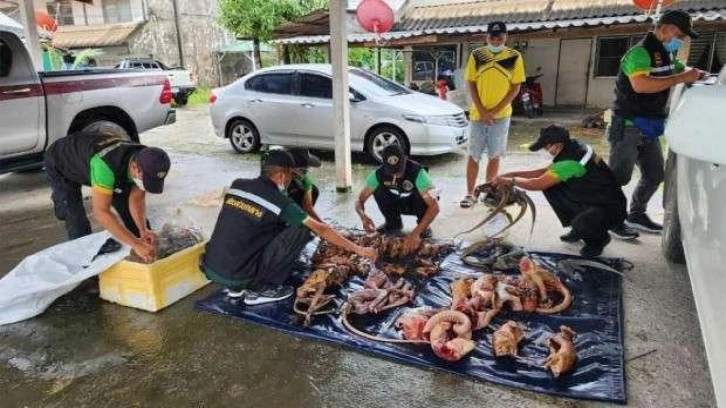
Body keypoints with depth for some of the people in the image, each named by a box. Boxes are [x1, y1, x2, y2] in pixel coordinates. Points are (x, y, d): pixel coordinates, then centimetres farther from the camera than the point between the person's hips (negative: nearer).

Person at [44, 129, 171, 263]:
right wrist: (135, 244, -54)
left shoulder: (146, 163, -28)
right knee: (77, 223, -18)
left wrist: (143, 230, -37)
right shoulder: (106, 164, -48)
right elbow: (101, 212, -48)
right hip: (60, 163, -5)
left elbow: (136, 199, -19)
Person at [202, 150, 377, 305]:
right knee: (302, 230, -6)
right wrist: (358, 249, 4)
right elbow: (321, 230, -5)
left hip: (210, 269, 7)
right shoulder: (280, 202, -10)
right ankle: (259, 289, 2)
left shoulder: (237, 185, 6)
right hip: (237, 276, -7)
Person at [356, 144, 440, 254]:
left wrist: (416, 233, -55)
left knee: (421, 194, -36)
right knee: (378, 190, -25)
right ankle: (393, 222, -1)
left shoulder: (417, 172, -36)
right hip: (398, 203, 3)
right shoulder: (378, 174, -26)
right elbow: (360, 200, -21)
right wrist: (363, 216, -45)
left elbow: (435, 206, -45)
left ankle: (424, 226, -8)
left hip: (416, 204, -3)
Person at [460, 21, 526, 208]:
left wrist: (494, 111, -11)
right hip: (478, 114, 1)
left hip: (501, 115, 0)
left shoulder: (514, 57, -1)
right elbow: (471, 84, 2)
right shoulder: (476, 55, 1)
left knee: (494, 156, 5)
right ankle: (469, 193, 11)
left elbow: (515, 88, -2)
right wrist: (482, 111, -9)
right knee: (473, 156, 3)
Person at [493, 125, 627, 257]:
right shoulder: (572, 148, -1)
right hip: (589, 199, 9)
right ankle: (578, 228, 15)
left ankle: (599, 238, 2)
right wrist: (513, 174, 2)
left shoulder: (570, 161, -29)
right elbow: (544, 172, 7)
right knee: (550, 187, 0)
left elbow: (538, 184, -24)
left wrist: (511, 181, -9)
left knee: (581, 225, -37)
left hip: (611, 207, -9)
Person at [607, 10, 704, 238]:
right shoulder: (640, 52, -16)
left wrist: (695, 74, 11)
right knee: (619, 176, -5)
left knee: (655, 175, 15)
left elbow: (680, 70, 33)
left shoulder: (666, 55, 14)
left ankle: (636, 215, 28)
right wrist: (681, 78, -28)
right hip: (629, 126, -10)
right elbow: (640, 84, -34)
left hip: (649, 127, 10)